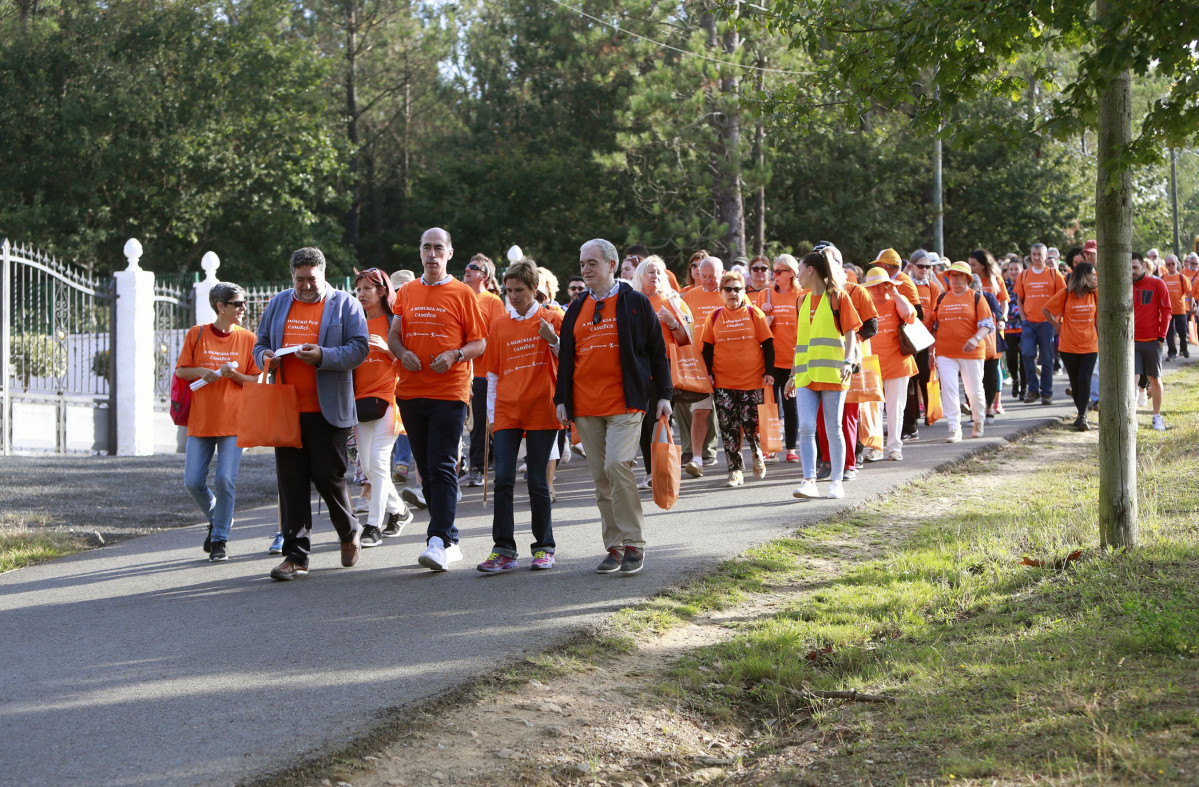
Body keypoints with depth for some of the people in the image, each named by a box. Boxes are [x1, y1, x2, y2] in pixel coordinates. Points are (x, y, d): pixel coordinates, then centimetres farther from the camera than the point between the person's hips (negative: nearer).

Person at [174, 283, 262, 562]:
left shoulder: (248, 339, 2)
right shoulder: (196, 334, 1)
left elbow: (256, 381, 4)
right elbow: (181, 371, 6)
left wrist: (235, 375, -15)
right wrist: (201, 372, -13)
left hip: (233, 422, -1)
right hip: (200, 421, 1)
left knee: (225, 480, -9)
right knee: (193, 482, 0)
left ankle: (220, 539, 3)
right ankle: (216, 520, 28)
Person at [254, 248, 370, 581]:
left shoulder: (345, 305, 2)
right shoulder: (278, 304, 16)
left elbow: (359, 349, -6)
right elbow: (260, 343, 21)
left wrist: (323, 357, -21)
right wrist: (264, 358, -3)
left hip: (327, 410, -4)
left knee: (328, 475, -2)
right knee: (291, 479, 1)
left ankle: (349, 533, 26)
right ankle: (295, 555, 4)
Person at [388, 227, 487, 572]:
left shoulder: (463, 294, 1)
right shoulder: (406, 292, 12)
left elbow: (480, 342, 2)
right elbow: (393, 335, 16)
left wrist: (455, 355, -16)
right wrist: (402, 352, -5)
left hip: (449, 392, -5)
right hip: (411, 392, 5)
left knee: (442, 468, -12)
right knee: (426, 470, 8)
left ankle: (439, 542, -17)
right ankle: (450, 539, 17)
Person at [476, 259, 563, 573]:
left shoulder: (552, 319, 2)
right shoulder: (498, 325, 10)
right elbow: (492, 373, 14)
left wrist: (553, 340, -19)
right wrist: (491, 414, 11)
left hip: (541, 411, -2)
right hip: (506, 412, 2)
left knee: (538, 482, 2)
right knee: (503, 479, -6)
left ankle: (544, 547, 13)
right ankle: (503, 549, -4)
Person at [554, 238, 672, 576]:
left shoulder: (635, 303, 3)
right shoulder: (576, 310, 16)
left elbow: (657, 351, 4)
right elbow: (566, 357, 20)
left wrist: (663, 395, -1)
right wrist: (562, 399, 11)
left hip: (625, 403, -5)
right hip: (586, 407, 5)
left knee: (617, 465, -20)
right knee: (601, 478, 5)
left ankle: (634, 544, -11)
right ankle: (614, 547, 12)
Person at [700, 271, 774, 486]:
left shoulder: (754, 314, 2)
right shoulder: (715, 317, 6)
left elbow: (768, 345, 4)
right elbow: (707, 348, 12)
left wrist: (769, 372, -3)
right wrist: (708, 374, 4)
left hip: (752, 380, -2)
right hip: (723, 383, 2)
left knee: (751, 424, -5)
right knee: (728, 428, -2)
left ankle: (758, 454, 25)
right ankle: (735, 470, 5)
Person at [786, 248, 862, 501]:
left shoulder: (837, 297, -1)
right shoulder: (804, 301, 17)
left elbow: (850, 333, -5)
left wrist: (848, 361, -20)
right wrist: (793, 374, 21)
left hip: (832, 373, -5)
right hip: (806, 375, 5)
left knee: (833, 429, 1)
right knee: (806, 427, -8)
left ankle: (836, 482, 10)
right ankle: (809, 481, -9)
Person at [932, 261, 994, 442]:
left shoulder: (976, 298, 0)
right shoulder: (942, 298, 11)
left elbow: (987, 324, -7)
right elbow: (935, 325, 17)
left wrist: (976, 339, -26)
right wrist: (931, 351, 13)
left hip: (971, 353, -2)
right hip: (945, 353, 2)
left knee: (974, 391, 5)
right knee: (948, 389, -9)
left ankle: (978, 422, 30)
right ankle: (954, 428, -5)